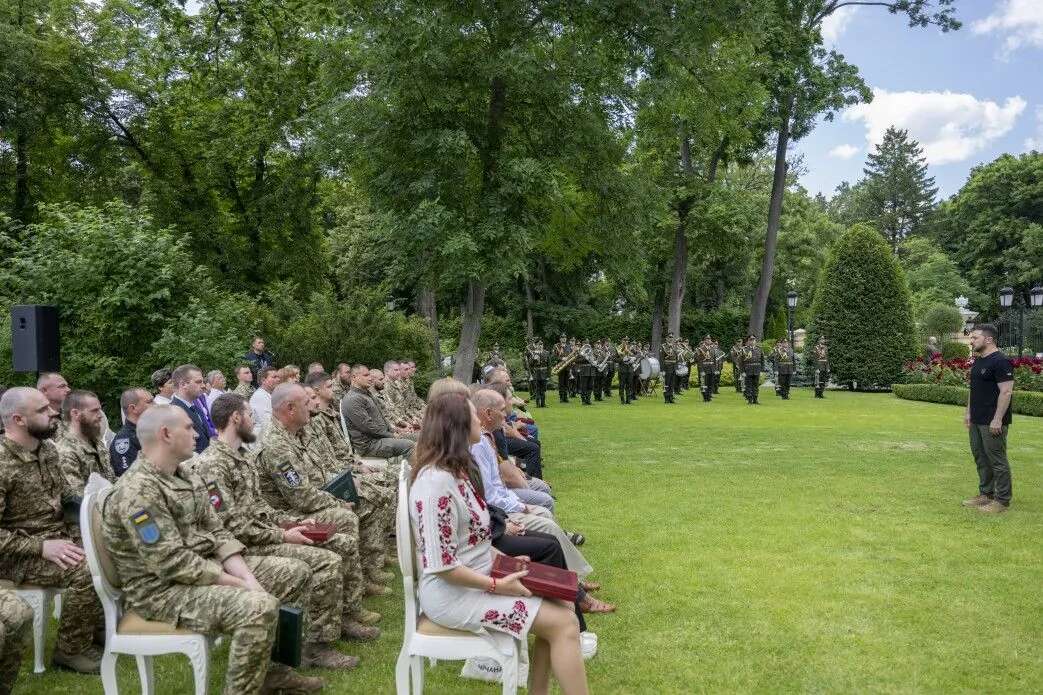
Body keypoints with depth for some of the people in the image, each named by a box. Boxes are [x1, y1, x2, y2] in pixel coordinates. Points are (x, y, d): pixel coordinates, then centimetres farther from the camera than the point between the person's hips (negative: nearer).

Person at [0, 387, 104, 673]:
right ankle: (70, 650, -7)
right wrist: (42, 547, -26)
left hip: (62, 535, 8)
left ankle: (100, 624, 14)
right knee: (88, 571, -28)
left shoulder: (47, 448, 4)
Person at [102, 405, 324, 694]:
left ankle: (271, 668, 17)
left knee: (297, 574, 6)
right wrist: (242, 586, -21)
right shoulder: (138, 491, -22)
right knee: (260, 606, -32)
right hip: (162, 588, -10)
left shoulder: (185, 476, 9)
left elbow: (216, 532, 8)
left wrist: (247, 578, -9)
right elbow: (173, 563, -26)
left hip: (207, 567, 10)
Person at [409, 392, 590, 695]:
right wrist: (497, 586, -17)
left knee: (559, 609, 2)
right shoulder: (436, 482, -25)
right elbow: (443, 567, -25)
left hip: (476, 578, 10)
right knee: (563, 623, -13)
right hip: (453, 593, -10)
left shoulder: (453, 471, 7)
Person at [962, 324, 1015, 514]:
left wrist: (997, 420, -22)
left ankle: (1002, 500, 6)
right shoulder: (978, 361, 14)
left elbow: (1006, 392, -20)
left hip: (992, 423, -10)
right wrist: (968, 412, 17)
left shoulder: (1000, 362, -16)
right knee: (980, 458, 15)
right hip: (977, 421, 10)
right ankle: (986, 494, 25)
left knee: (997, 460, -2)